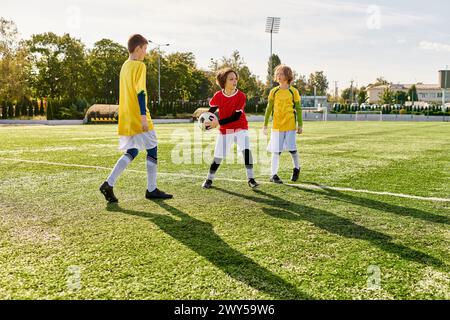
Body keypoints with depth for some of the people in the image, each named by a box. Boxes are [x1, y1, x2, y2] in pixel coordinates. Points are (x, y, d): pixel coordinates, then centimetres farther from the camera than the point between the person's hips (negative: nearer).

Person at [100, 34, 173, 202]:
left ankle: (109, 184, 0)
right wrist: (144, 116, -21)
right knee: (152, 149, 3)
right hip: (138, 118, -9)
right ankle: (151, 190, 9)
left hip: (126, 119, 9)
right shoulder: (139, 66, -10)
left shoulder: (125, 66, 17)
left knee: (131, 152, 13)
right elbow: (140, 92, -19)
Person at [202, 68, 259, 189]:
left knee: (246, 149, -24)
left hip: (240, 128, -1)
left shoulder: (241, 96, -13)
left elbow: (236, 117, -18)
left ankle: (251, 179, -14)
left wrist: (219, 122, -24)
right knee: (218, 156, 3)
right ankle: (209, 179, 26)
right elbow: (211, 110, 7)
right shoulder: (218, 96, -6)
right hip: (224, 130, 2)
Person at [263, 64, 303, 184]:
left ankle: (296, 168, 23)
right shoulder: (274, 91, 6)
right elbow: (269, 109, 9)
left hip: (290, 124, -1)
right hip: (277, 125, 1)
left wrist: (300, 125, 2)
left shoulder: (293, 91, 2)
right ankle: (273, 174, 6)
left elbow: (298, 109, 5)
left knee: (292, 148, -4)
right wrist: (265, 125, 7)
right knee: (276, 150, 0)